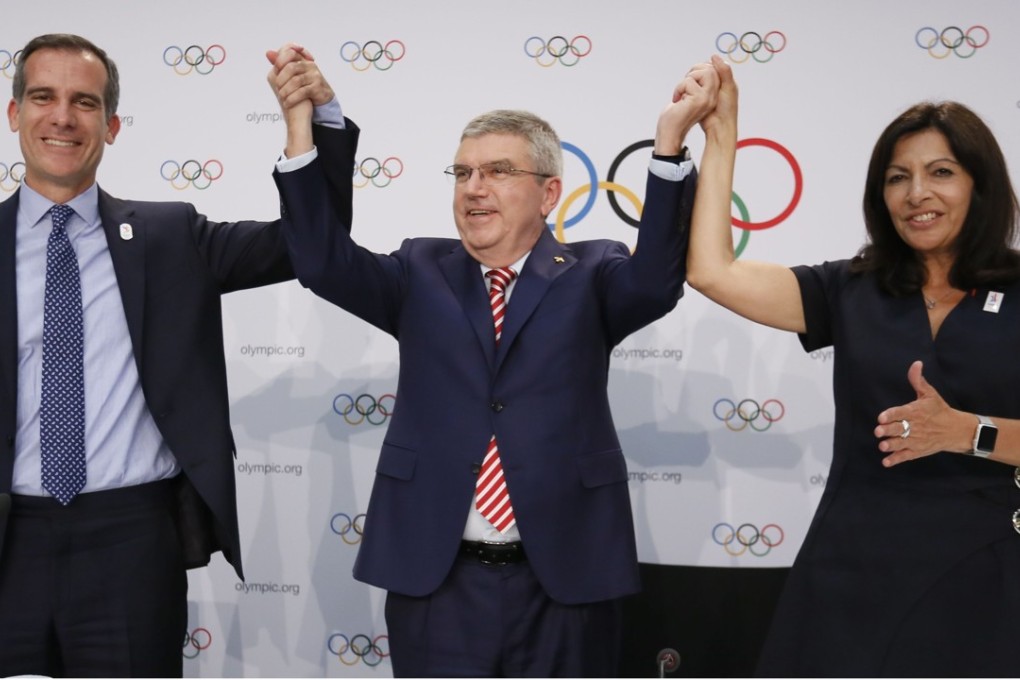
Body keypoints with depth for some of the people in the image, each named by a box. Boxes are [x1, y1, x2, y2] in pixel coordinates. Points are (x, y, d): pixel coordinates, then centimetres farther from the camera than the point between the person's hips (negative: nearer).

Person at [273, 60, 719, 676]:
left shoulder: (589, 276, 2)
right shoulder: (422, 274, 8)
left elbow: (656, 280, -18)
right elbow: (325, 261, -7)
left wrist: (670, 139, -30)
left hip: (565, 580, -1)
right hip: (437, 580, 1)